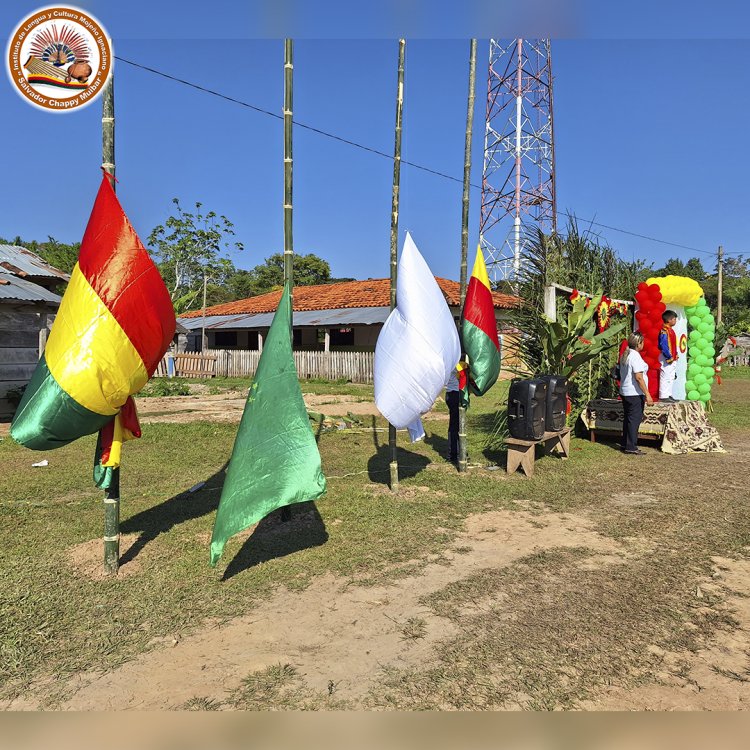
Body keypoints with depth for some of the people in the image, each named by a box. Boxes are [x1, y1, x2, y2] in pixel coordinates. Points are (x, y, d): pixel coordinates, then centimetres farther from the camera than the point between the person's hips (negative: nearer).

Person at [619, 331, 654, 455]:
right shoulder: (635, 356, -16)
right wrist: (647, 394, -20)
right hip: (635, 393, -9)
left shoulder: (624, 355, 12)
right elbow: (638, 377, -22)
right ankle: (631, 447, -1)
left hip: (625, 392, 9)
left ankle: (625, 445, 20)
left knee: (627, 418, 15)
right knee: (634, 419, -4)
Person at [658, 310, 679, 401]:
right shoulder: (664, 331, -18)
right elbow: (663, 345, -24)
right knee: (665, 377, -6)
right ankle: (663, 396, -3)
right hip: (666, 359, -11)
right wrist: (669, 357, -21)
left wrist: (675, 355, 13)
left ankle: (668, 395, 21)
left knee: (671, 377, 15)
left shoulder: (670, 330, 14)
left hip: (672, 358, 11)